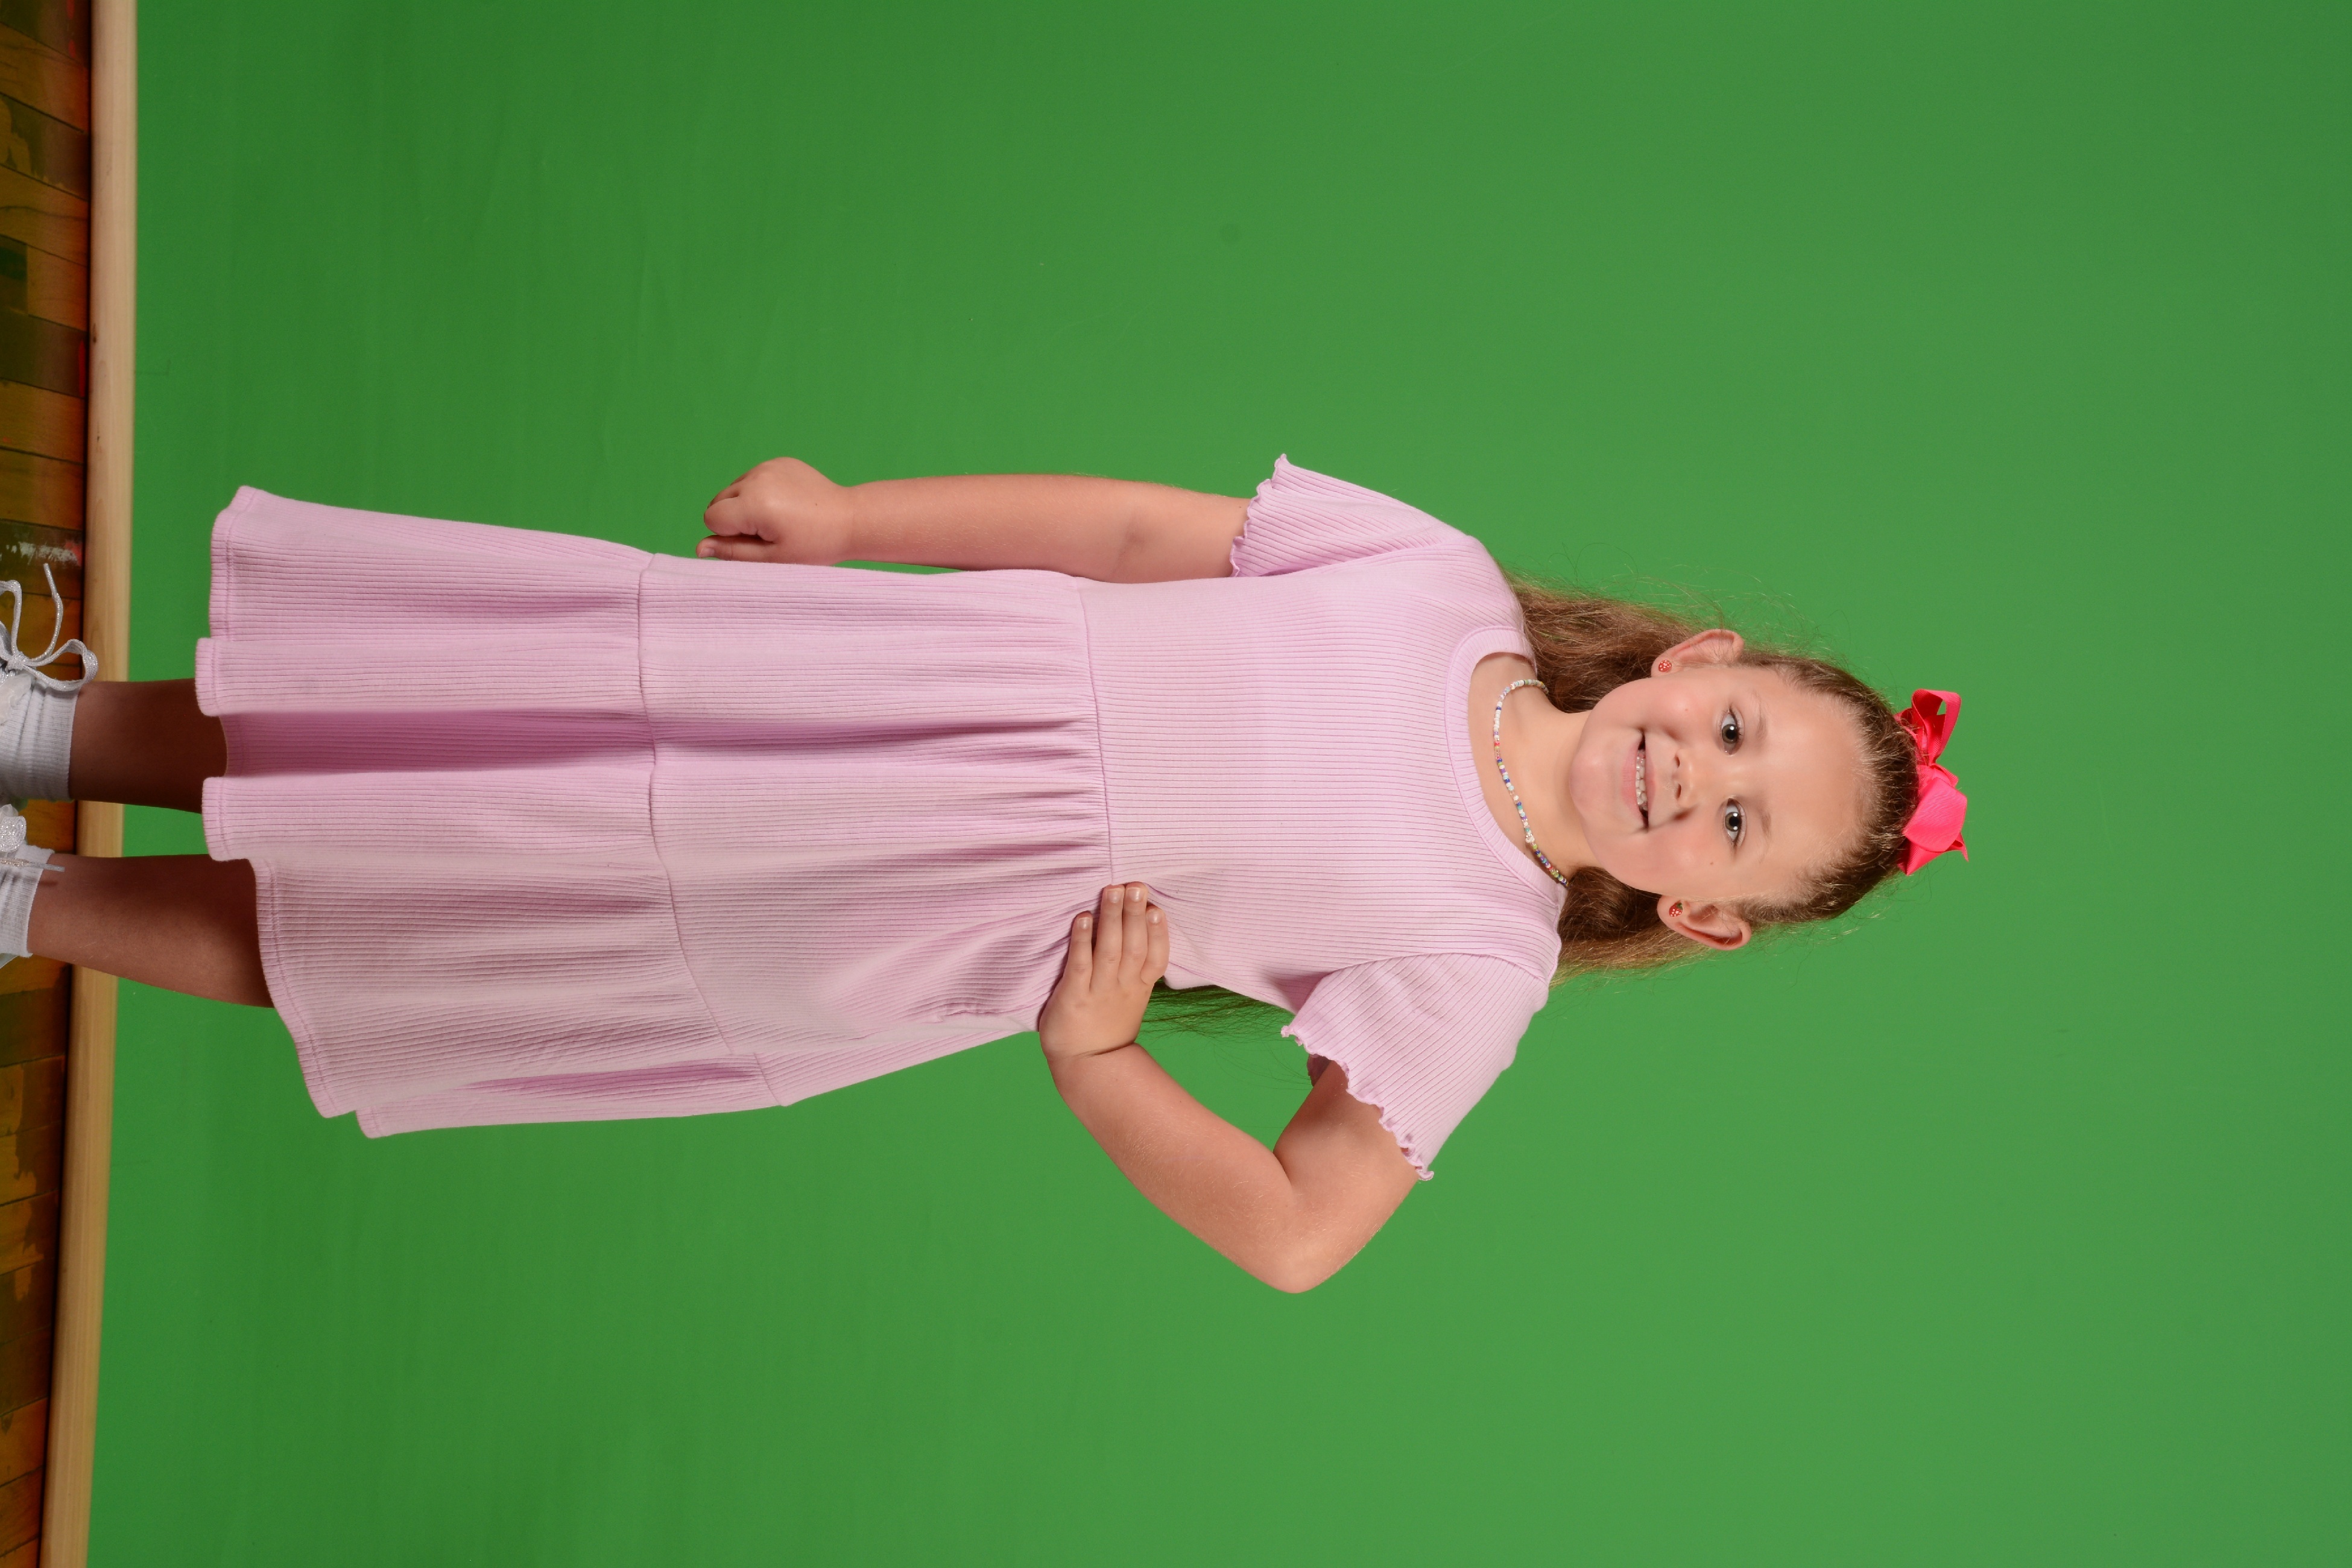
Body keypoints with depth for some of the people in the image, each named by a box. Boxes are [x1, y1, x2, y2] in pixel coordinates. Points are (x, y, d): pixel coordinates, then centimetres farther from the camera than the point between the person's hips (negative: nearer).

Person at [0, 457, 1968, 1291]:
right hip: (860, 684, 3)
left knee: (368, 931, 3)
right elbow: (1141, 526, 2)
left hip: (906, 937, -2)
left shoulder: (1479, 958, -6)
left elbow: (1296, 1229, -7)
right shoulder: (1441, 578, 0)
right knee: (390, 712, 2)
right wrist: (851, 514, -2)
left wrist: (1096, 1056, -14)